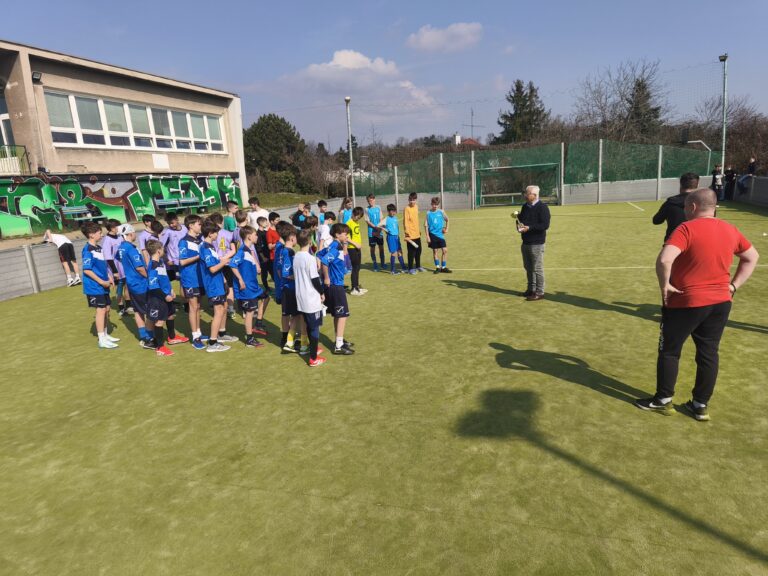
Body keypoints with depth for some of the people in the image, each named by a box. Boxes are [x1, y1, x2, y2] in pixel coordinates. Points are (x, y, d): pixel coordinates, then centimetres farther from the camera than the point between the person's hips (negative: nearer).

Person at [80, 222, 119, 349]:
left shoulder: (98, 248, 12)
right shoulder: (88, 250, -15)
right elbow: (86, 270, -19)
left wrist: (109, 277, 8)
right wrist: (101, 282, -18)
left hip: (103, 286, 9)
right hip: (95, 286, -9)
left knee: (106, 309, 14)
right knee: (101, 310, -5)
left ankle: (105, 335, 27)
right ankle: (102, 340, 1)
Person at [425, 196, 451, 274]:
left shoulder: (441, 212, 1)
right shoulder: (428, 213, -4)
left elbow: (447, 220, 18)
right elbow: (426, 225, -2)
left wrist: (446, 228, 9)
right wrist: (427, 235, -6)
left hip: (440, 234, 2)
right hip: (432, 234, -2)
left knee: (445, 250, -4)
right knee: (435, 251, 5)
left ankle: (443, 267, 9)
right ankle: (438, 267, 17)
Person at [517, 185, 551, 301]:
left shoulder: (542, 207, -12)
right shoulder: (525, 206, 12)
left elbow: (545, 225, -19)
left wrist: (529, 228, -24)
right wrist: (518, 217, 0)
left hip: (536, 243, -8)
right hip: (526, 242, 8)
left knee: (537, 268, -4)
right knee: (528, 267, 16)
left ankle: (539, 292, 4)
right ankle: (531, 289, 28)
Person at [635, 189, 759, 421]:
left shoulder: (687, 229, -16)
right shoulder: (730, 230, 6)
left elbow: (664, 260, -30)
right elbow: (752, 257, 19)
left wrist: (665, 285, -15)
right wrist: (733, 285, 14)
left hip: (687, 302, -6)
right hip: (721, 302, 6)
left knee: (669, 350, 9)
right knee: (708, 354, 13)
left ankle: (663, 400, 20)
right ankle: (701, 405, 23)